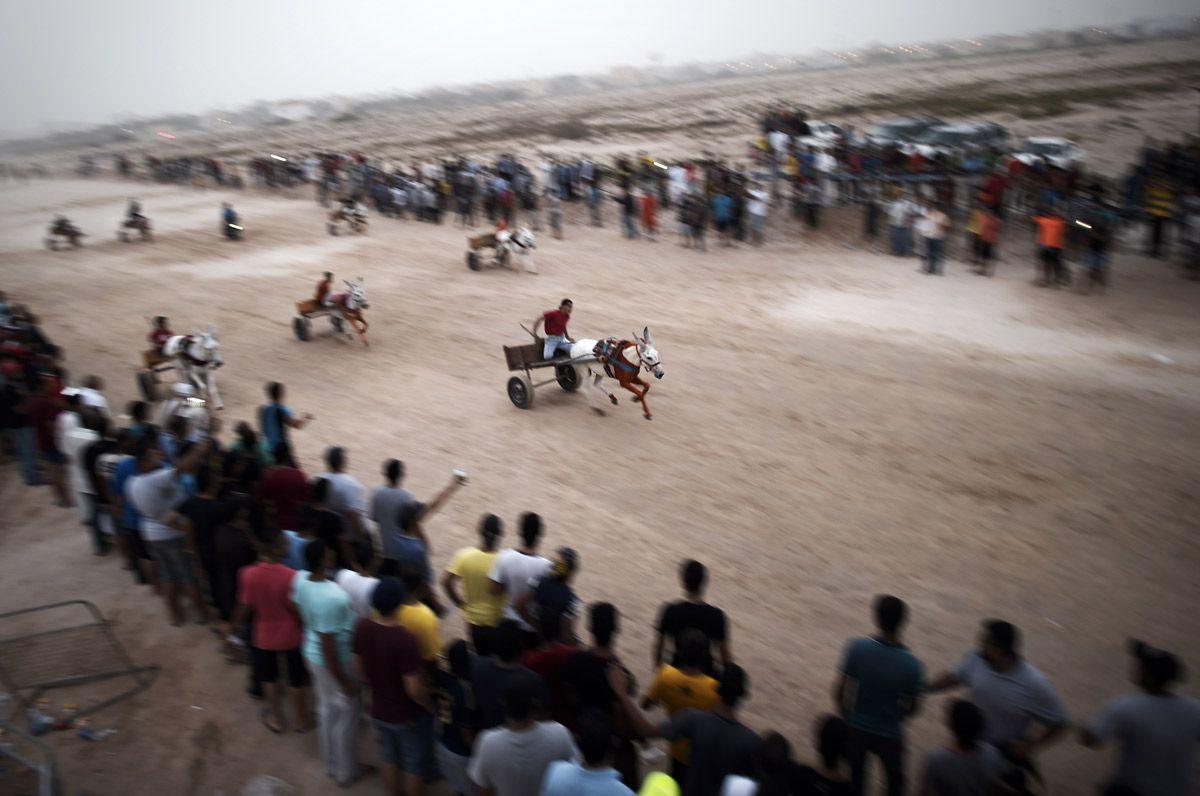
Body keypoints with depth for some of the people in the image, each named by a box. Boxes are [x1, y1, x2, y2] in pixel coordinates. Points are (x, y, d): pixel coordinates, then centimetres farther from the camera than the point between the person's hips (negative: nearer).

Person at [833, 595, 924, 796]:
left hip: (855, 728, 1)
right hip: (889, 734, -1)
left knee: (855, 775, 27)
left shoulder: (856, 648, -25)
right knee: (895, 779, 28)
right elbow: (911, 709, -10)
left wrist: (845, 715, 5)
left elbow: (838, 692, -15)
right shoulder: (912, 665, -25)